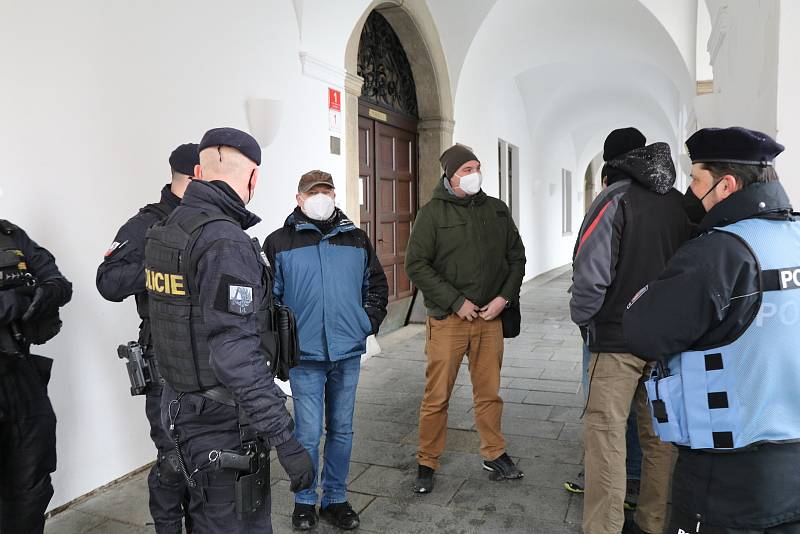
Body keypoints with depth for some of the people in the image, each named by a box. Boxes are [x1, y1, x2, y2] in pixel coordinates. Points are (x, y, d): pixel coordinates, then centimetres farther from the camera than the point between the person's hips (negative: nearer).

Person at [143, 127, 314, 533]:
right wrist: (283, 439, -24)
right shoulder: (226, 241, -23)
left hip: (182, 407, 9)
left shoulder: (166, 229, 6)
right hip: (223, 424, -9)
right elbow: (236, 356, -27)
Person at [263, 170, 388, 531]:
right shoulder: (280, 242, -2)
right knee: (308, 433, 3)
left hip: (348, 353, 3)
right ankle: (305, 501, 25)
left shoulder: (357, 240, 8)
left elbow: (376, 285, 17)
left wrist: (369, 322, 6)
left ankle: (335, 499, 30)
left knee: (341, 430, 13)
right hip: (305, 356, -3)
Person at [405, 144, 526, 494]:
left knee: (489, 393, 15)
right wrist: (457, 302, -13)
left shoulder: (497, 210, 10)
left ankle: (494, 454, 33)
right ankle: (427, 463, 19)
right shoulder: (433, 212, -3)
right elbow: (416, 265, -8)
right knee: (437, 396, 3)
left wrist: (504, 297, -1)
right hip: (447, 320, -4)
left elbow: (516, 257, 14)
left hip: (490, 318, 4)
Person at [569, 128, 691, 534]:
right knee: (659, 437, 15)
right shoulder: (681, 204, 6)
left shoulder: (614, 200, -10)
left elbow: (591, 273, -18)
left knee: (605, 438, 1)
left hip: (616, 339, -6)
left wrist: (582, 318, -2)